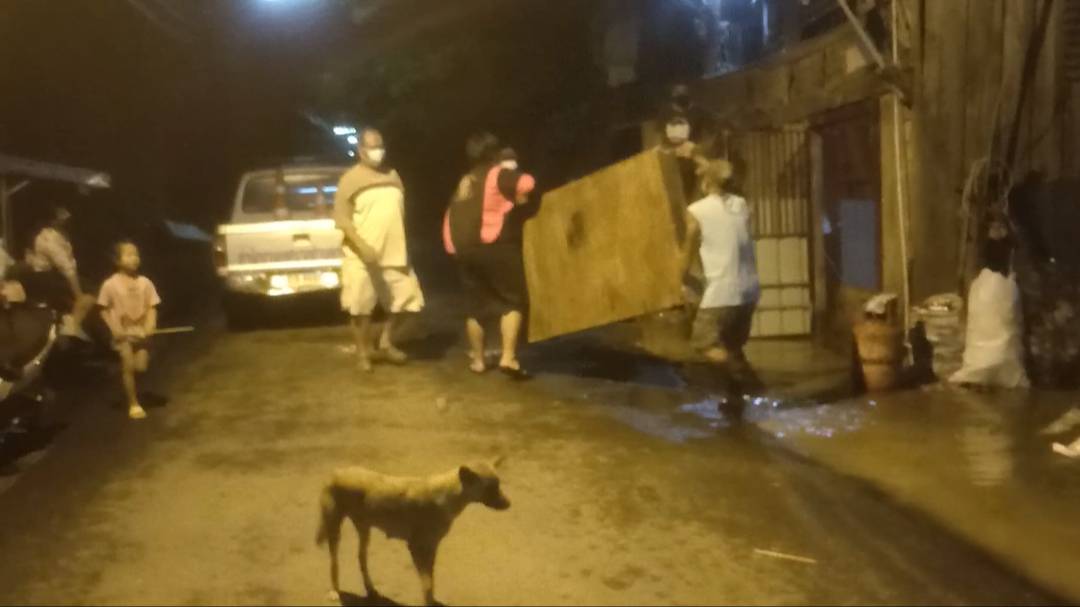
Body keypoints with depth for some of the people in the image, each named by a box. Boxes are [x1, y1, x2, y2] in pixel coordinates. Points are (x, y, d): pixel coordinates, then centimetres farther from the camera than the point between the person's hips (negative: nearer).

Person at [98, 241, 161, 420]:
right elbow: (104, 310, -2)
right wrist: (115, 329, -12)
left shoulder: (145, 282, -1)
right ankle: (133, 404, 4)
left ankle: (130, 389, 31)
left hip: (141, 332, 2)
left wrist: (150, 327, -13)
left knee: (141, 367, -2)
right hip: (123, 333, -2)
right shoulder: (111, 284, -7)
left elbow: (152, 307, 2)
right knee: (128, 366, -6)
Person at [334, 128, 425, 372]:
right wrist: (362, 246, -22)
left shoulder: (392, 176, 13)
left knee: (404, 297, 6)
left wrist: (402, 247, 14)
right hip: (362, 257, -5)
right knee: (361, 307, 0)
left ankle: (385, 343, 25)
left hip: (394, 254, 5)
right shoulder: (351, 179, -6)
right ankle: (363, 353, 16)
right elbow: (341, 218, -11)